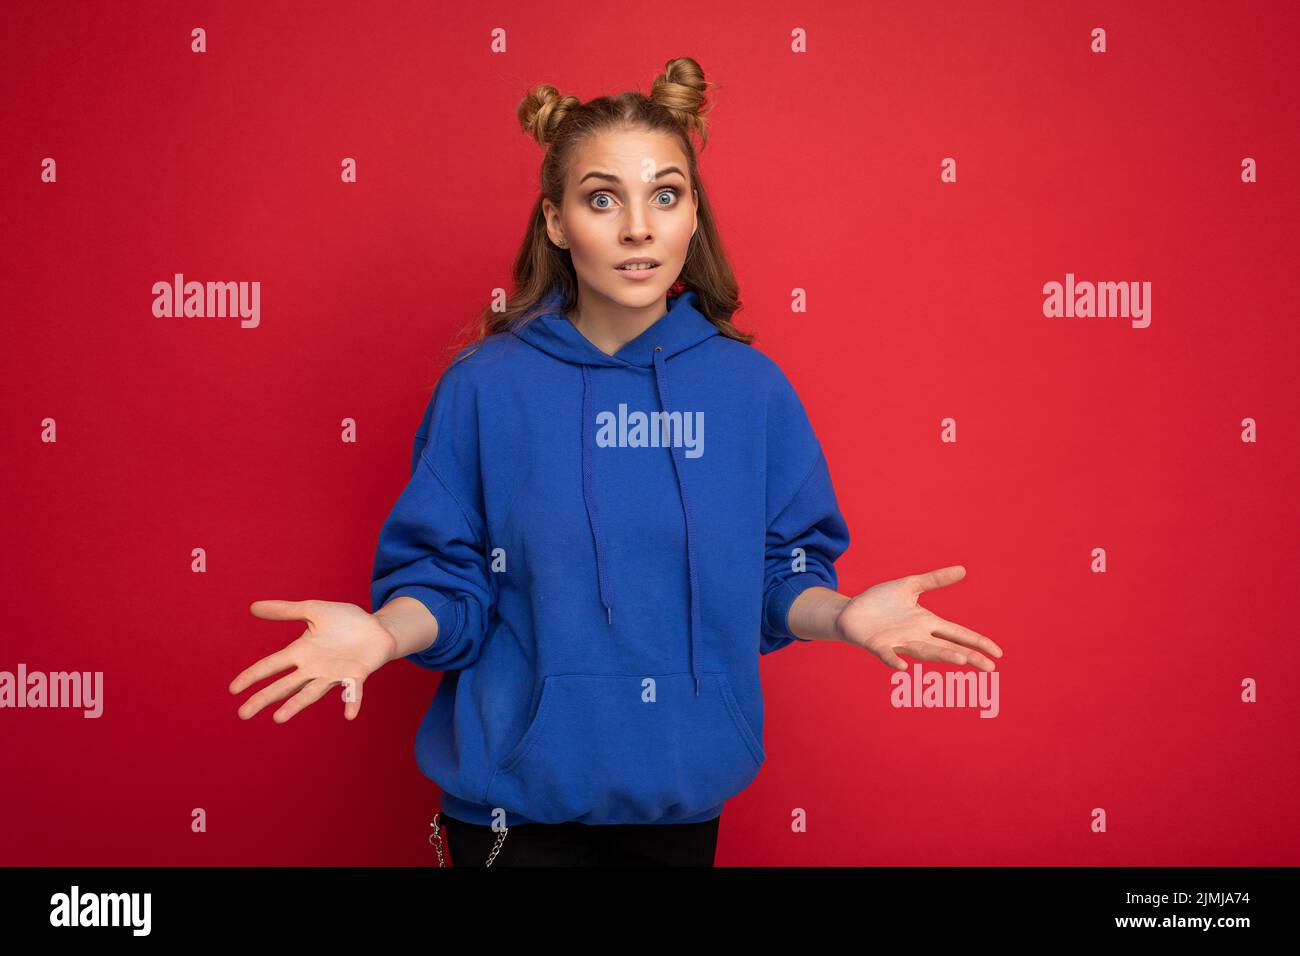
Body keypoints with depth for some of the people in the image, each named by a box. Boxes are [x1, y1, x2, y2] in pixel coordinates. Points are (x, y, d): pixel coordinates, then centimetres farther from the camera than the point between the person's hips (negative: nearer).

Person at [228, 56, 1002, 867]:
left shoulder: (751, 387, -4)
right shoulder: (485, 384, -8)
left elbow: (778, 579, 1)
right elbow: (444, 579, -6)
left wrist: (842, 615, -19)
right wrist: (383, 633, -25)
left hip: (682, 793, 3)